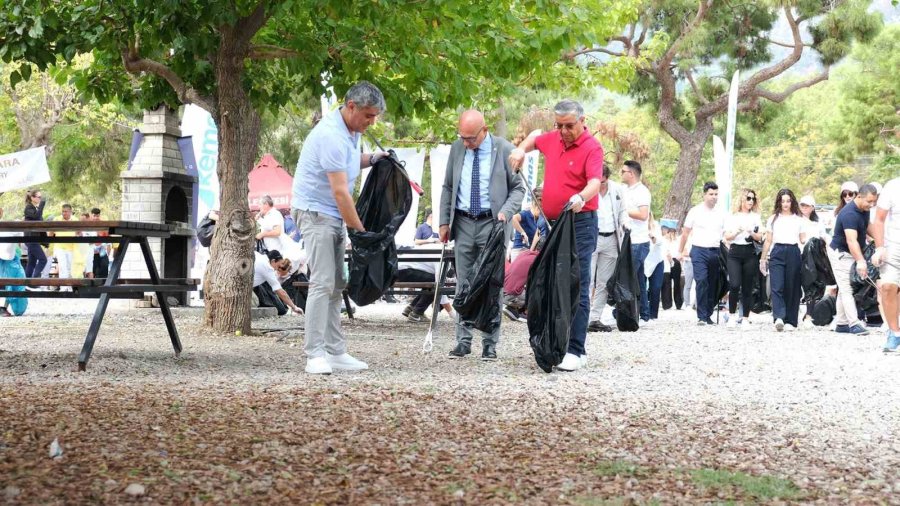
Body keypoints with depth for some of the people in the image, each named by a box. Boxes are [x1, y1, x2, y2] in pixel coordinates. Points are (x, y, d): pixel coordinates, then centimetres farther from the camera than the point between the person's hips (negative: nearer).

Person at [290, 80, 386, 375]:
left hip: (335, 215, 10)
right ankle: (315, 354, -15)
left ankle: (335, 351, 8)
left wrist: (372, 159, 10)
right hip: (315, 212, -10)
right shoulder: (332, 136, -23)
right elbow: (340, 191, -24)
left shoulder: (351, 132, 8)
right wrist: (359, 230, -20)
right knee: (322, 283, -14)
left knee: (336, 285, 7)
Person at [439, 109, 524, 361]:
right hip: (463, 223, 3)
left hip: (492, 223, -3)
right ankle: (463, 341, 11)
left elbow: (518, 187, 0)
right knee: (464, 284, 5)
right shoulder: (457, 148, 6)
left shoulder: (504, 149, -6)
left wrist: (506, 212, -16)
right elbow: (448, 187, 14)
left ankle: (490, 344, 4)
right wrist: (444, 221, 8)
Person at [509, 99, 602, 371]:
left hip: (580, 223, -8)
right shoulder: (552, 139, 10)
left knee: (577, 287, -10)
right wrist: (521, 149, 14)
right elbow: (535, 137, 34)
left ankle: (575, 351, -11)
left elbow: (595, 182, -26)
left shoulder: (592, 148, -11)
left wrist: (581, 198, -46)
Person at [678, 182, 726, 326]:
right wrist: (680, 252, 8)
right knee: (701, 281, -16)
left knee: (713, 285, 4)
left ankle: (708, 315, 14)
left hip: (715, 252, 3)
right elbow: (685, 233, 10)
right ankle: (701, 316, -15)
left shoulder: (721, 214, 12)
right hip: (699, 250, -3)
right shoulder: (695, 211, 5)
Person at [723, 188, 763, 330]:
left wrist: (751, 233, -11)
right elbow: (727, 237, 4)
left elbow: (760, 237, 9)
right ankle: (732, 315, -2)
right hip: (735, 252, -2)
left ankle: (745, 319, 7)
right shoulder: (732, 217, 9)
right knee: (734, 285, -17)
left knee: (747, 287, 1)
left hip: (750, 253, 2)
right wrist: (738, 231, -14)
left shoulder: (755, 217, 13)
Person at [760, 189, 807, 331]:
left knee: (792, 288, 0)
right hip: (777, 254, 0)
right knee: (777, 287, -15)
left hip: (793, 254, 0)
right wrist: (763, 259, 11)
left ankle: (790, 321, 6)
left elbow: (803, 240, 10)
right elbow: (768, 241, 15)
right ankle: (779, 318, -26)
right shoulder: (773, 219, 14)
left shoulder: (798, 220, 12)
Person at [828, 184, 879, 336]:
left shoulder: (865, 210, 0)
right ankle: (854, 323, -17)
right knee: (846, 289, -12)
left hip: (852, 254, 9)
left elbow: (867, 227, 21)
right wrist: (860, 262, -50)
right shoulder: (849, 214, -30)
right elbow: (851, 240, -40)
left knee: (844, 289, 11)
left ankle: (841, 324, 15)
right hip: (840, 253, -9)